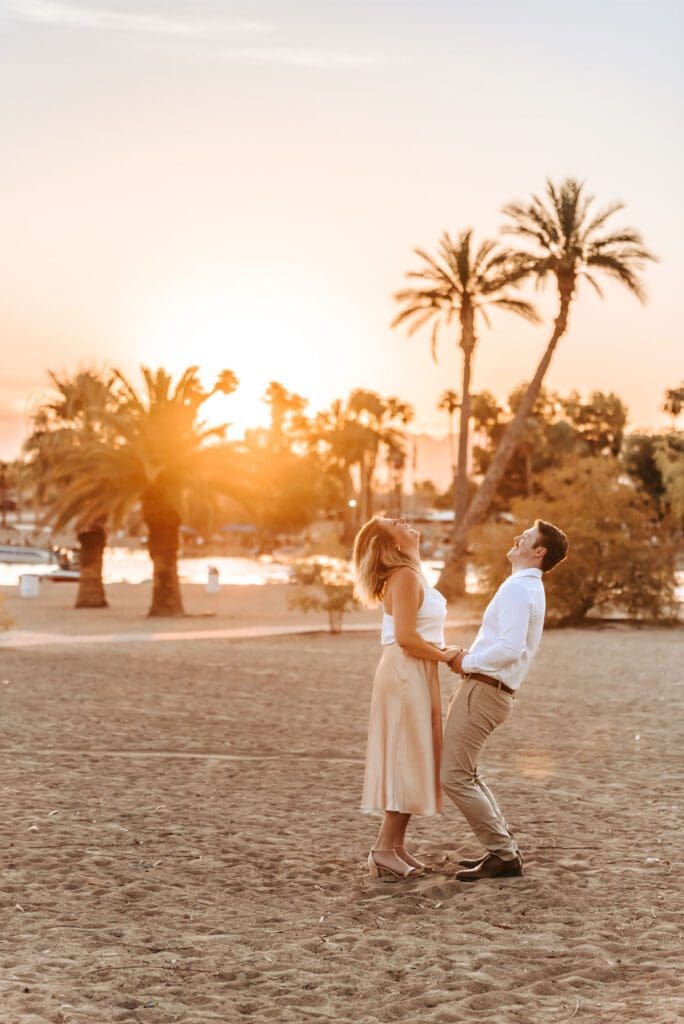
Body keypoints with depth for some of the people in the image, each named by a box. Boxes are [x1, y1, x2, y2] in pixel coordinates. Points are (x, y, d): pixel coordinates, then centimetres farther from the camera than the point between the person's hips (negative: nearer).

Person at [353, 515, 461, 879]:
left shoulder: (410, 574, 17)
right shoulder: (404, 576, -14)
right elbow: (405, 637, -22)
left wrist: (444, 650, 6)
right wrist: (445, 656, -10)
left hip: (418, 675, 10)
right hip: (406, 673, -10)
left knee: (412, 759, 11)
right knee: (407, 758, -8)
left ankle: (397, 845, 14)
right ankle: (384, 849, -6)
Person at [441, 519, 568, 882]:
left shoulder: (517, 588, -16)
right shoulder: (530, 589, 17)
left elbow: (509, 648, -28)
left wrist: (467, 661, -14)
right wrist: (468, 658, 10)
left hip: (483, 691, -10)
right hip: (484, 690, 10)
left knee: (455, 777, -8)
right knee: (465, 774, 20)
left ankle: (503, 855, -2)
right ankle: (503, 848, 21)